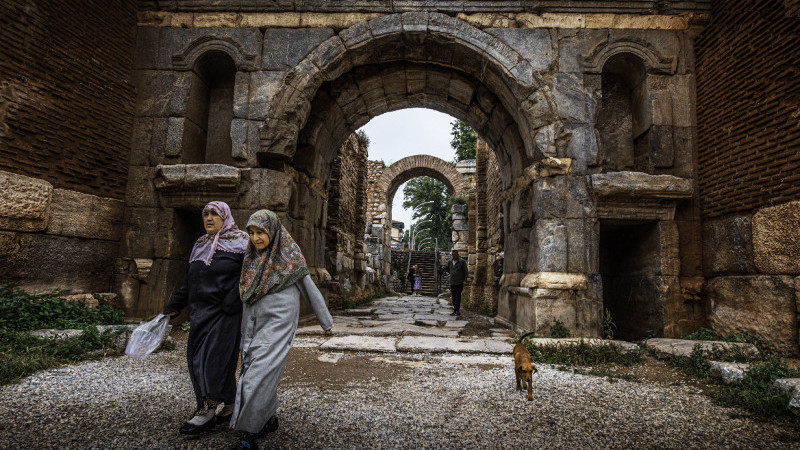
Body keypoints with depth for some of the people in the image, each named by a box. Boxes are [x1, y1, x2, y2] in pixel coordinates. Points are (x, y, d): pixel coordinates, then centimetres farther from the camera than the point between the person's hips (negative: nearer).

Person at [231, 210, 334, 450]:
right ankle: (269, 420, 28)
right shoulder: (251, 260, 8)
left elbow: (311, 290, -2)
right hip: (254, 325, 6)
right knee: (251, 372, 10)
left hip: (278, 324, -6)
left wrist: (326, 322, 3)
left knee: (260, 376, -9)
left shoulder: (290, 258, -8)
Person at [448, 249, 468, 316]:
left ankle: (457, 311, -10)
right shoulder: (450, 262, 7)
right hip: (452, 283, 5)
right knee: (453, 297, 5)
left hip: (459, 283, -5)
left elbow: (465, 272, -5)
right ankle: (455, 311, 10)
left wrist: (464, 281, -11)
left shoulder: (462, 262, -6)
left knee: (458, 296, -12)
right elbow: (448, 269, 27)